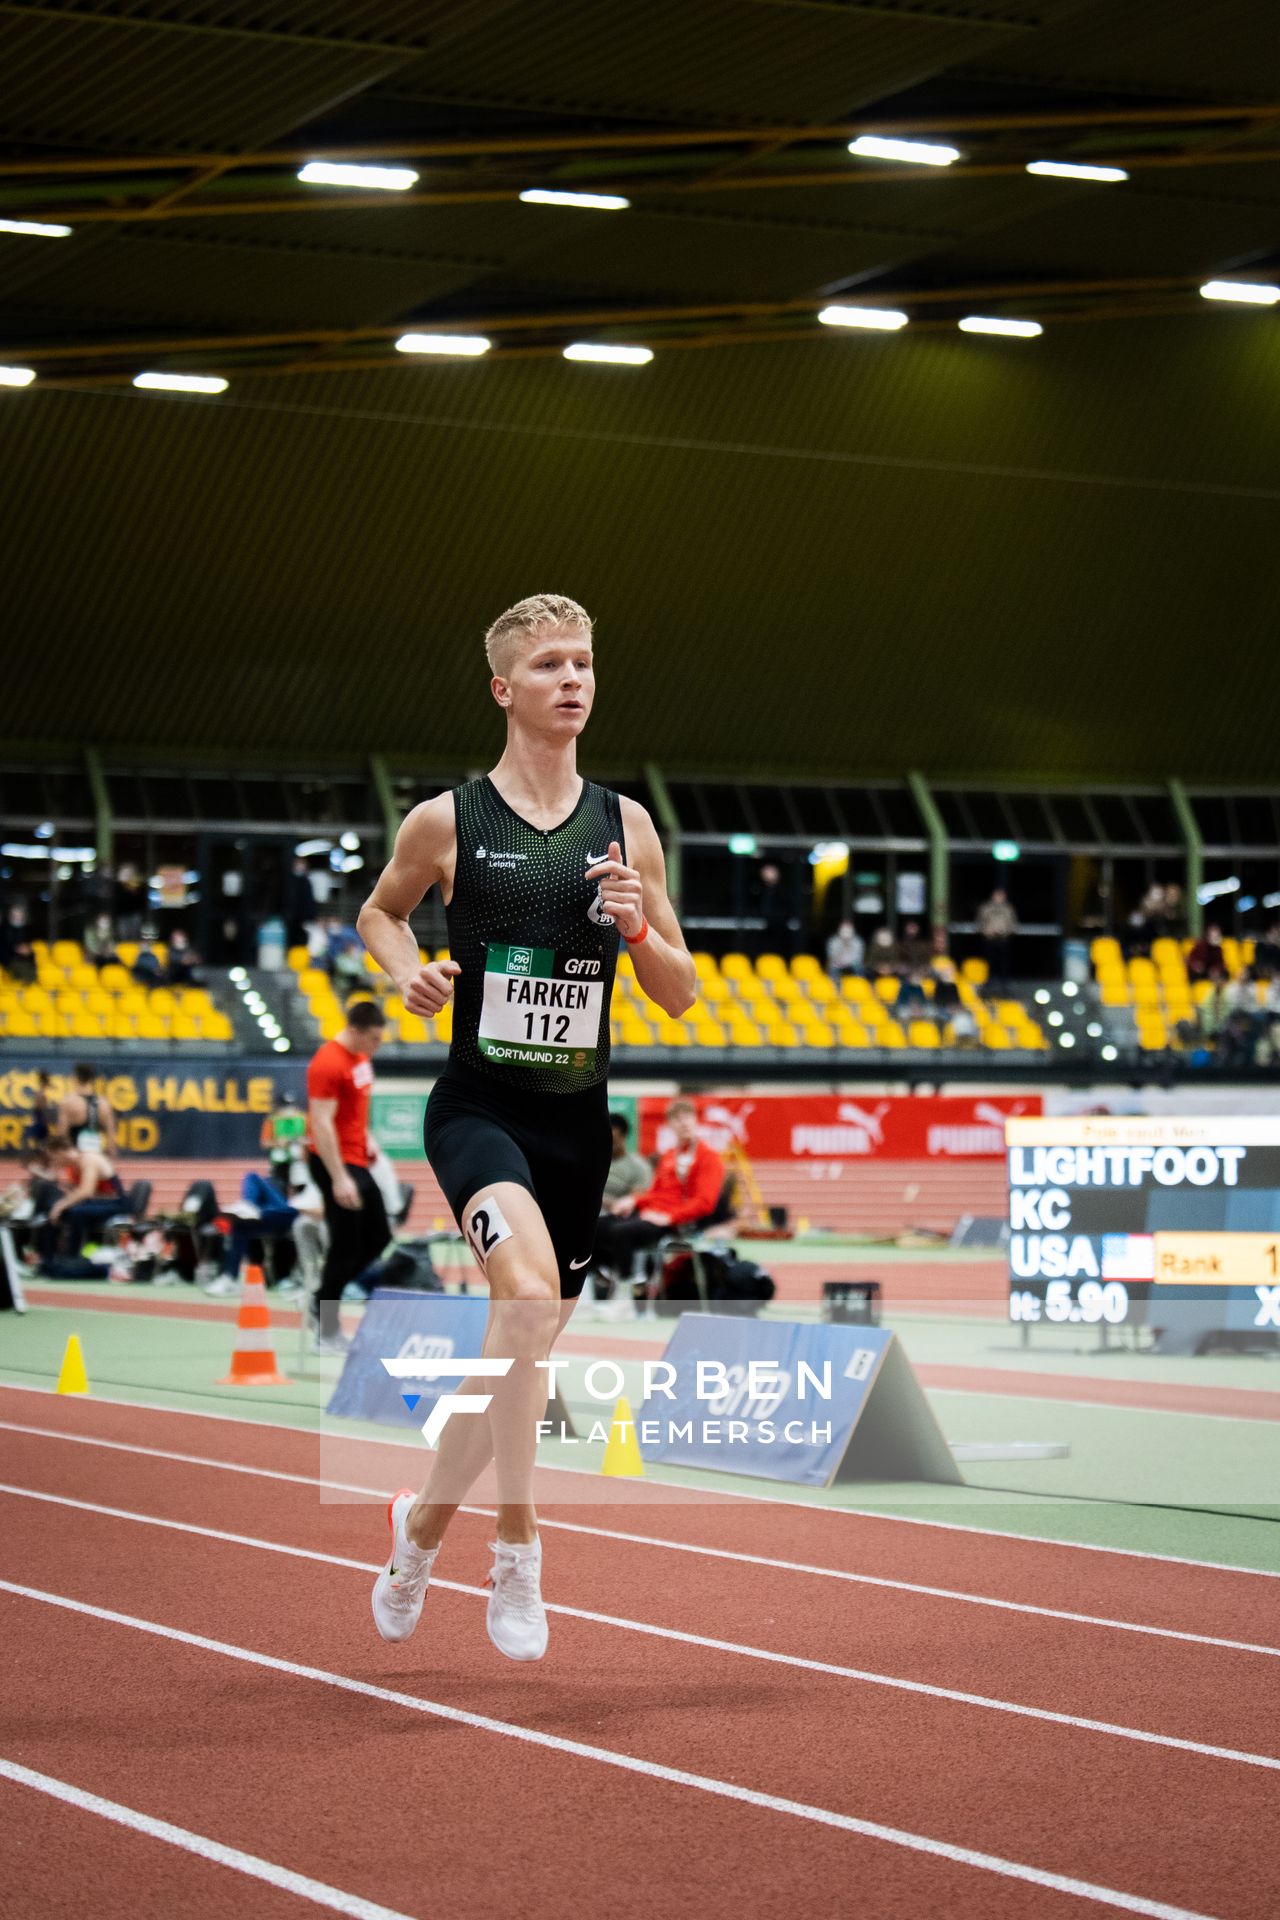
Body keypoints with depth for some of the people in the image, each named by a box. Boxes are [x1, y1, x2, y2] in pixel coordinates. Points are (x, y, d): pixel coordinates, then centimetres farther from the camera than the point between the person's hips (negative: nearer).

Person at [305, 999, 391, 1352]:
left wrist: (367, 1136, 12)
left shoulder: (361, 1056, 10)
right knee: (345, 1248, -5)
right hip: (335, 1163, -9)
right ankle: (326, 1334, 4)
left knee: (378, 1239, 13)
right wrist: (339, 1179, -26)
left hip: (357, 1162, 9)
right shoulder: (328, 1064, -19)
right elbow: (322, 1124, -23)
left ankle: (323, 1305, 21)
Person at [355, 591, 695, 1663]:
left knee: (524, 1349, 12)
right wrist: (407, 972, -2)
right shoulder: (448, 821, -1)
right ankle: (517, 1548, -22)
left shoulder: (627, 826, 6)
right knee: (528, 1288, -31)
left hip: (578, 1120, 4)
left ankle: (425, 1517, 38)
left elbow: (682, 996, 10)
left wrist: (639, 928, -10)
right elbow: (380, 910, 18)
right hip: (478, 1104, -4)